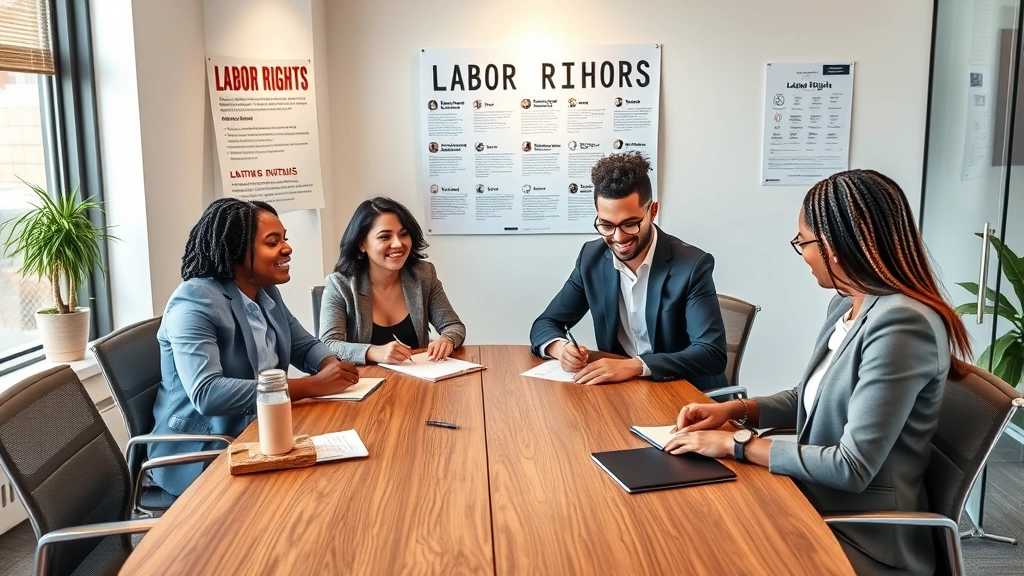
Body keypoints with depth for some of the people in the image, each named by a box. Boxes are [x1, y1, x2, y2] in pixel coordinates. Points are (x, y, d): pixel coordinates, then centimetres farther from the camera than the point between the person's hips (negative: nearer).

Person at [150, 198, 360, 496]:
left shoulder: (267, 293, 4)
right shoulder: (195, 301, -20)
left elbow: (305, 346, 15)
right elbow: (207, 394, -31)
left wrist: (331, 365, -11)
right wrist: (311, 386, -32)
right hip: (200, 454, -7)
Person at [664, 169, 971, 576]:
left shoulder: (901, 324, -24)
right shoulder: (845, 305, 4)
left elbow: (853, 467, -25)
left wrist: (735, 445, -19)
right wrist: (736, 409, 2)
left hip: (863, 543, -7)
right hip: (818, 506, 7)